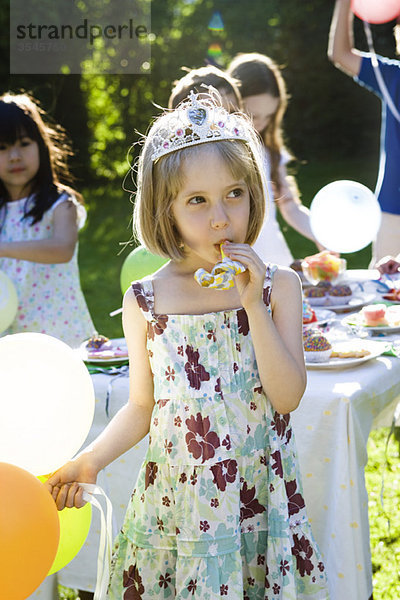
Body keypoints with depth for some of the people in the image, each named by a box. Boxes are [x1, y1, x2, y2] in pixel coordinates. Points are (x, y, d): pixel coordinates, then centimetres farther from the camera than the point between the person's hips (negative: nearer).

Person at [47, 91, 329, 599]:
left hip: (259, 494, 0)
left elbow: (288, 396, -11)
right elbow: (142, 406, 6)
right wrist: (90, 460, -7)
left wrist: (253, 305, -18)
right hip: (175, 496, 1)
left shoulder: (279, 286, -4)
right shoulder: (144, 302, -3)